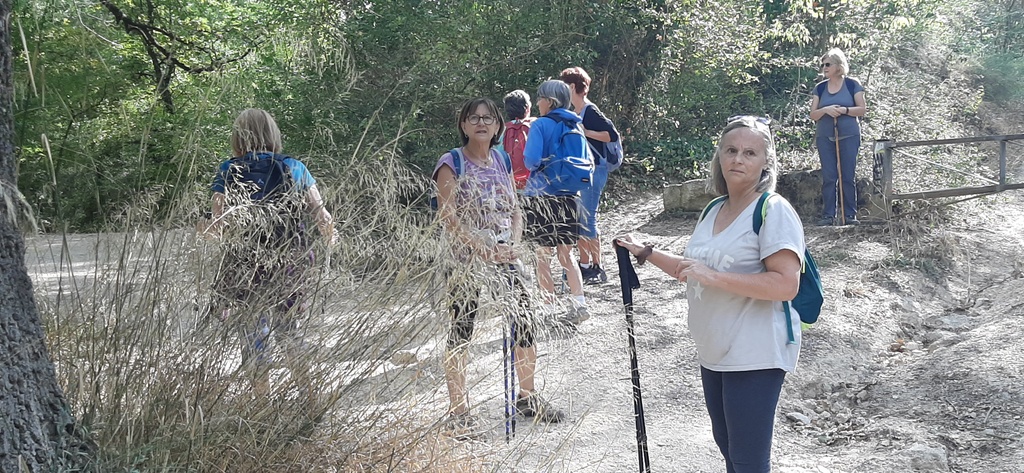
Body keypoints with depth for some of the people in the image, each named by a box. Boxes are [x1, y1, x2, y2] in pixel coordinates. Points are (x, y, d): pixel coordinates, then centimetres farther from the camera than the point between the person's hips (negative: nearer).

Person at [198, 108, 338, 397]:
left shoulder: (229, 172, -4)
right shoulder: (294, 168, 1)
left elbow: (220, 226, -10)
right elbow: (320, 214, 0)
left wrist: (203, 228, 11)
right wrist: (330, 236, 19)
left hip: (245, 269, -2)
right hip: (292, 265, 2)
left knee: (253, 336, 9)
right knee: (288, 329, 21)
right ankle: (308, 395, 16)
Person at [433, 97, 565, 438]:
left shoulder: (502, 161, 10)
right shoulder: (452, 163, -8)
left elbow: (516, 211, 11)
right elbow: (449, 218, -14)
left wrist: (513, 244, -7)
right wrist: (482, 249, -20)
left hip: (502, 256, 6)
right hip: (465, 258, -5)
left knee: (525, 324, 6)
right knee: (461, 331, -1)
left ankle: (527, 397, 24)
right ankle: (458, 410, 9)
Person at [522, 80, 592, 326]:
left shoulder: (540, 125, -9)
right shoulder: (575, 126, 8)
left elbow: (531, 159, -18)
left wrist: (530, 161, 4)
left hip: (542, 195, -5)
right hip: (570, 197, 5)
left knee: (543, 255, 5)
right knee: (566, 253, 14)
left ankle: (549, 308, 6)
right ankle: (579, 303, 4)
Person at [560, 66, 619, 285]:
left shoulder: (590, 111, -13)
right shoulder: (574, 113, 14)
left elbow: (612, 135, -20)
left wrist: (585, 132, -20)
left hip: (593, 170, -10)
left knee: (587, 219, -9)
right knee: (577, 219, 11)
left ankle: (598, 269, -3)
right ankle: (585, 265, 19)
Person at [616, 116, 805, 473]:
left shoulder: (774, 210, -14)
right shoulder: (714, 212, 13)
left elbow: (786, 285, -25)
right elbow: (693, 271, 26)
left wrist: (712, 276, -26)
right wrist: (645, 253, 17)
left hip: (754, 358, -9)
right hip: (714, 354, 9)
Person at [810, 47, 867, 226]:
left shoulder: (852, 84, 2)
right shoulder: (820, 88, 10)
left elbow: (862, 109, -1)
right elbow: (813, 115, 7)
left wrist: (844, 110, -16)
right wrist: (826, 110, -13)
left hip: (849, 136, -2)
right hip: (825, 137, 2)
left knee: (848, 176, -2)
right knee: (828, 177, -3)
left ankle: (849, 215, 1)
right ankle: (828, 215, -2)